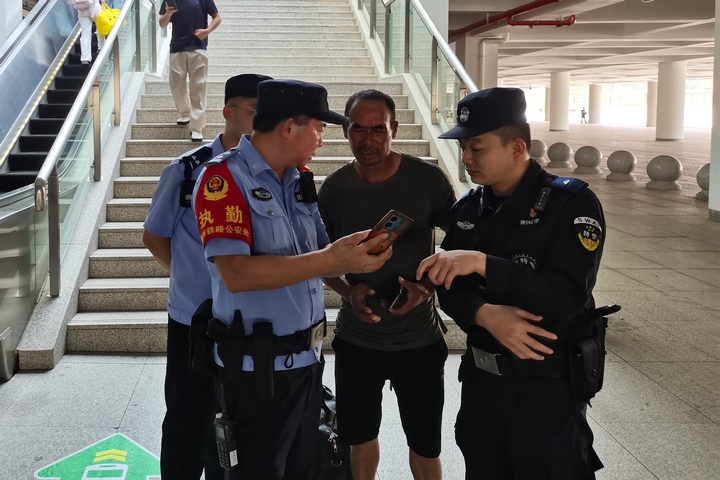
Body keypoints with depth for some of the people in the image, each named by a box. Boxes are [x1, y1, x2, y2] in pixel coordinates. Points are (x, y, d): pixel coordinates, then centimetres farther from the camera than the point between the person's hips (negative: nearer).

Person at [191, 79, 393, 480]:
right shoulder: (224, 178, -16)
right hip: (258, 368, -7)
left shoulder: (300, 178, 7)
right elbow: (236, 273, -27)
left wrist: (355, 255, -7)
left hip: (308, 359, 7)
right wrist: (331, 260, -30)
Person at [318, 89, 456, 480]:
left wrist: (428, 287, -20)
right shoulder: (334, 188, -6)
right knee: (360, 436, 18)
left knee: (425, 444, 10)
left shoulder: (428, 179, -12)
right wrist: (349, 292, -15)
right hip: (356, 338, 2)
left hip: (418, 338, -2)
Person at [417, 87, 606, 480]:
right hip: (481, 377, 5)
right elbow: (449, 288, 1)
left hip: (549, 386, -5)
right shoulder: (467, 209, 4)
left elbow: (567, 297, -25)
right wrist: (485, 315, -21)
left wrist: (483, 263, -32)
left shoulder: (573, 203, -14)